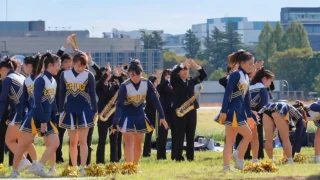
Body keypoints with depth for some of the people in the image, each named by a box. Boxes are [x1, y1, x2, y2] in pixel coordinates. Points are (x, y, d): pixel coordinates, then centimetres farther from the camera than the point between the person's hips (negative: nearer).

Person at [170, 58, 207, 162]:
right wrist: (183, 64, -19)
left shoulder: (191, 81, 15)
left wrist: (195, 65, -7)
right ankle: (178, 156, -3)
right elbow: (173, 73, -17)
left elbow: (203, 76, 6)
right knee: (179, 135, -4)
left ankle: (190, 156, 8)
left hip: (192, 110, 4)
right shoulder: (175, 81, 4)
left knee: (191, 135, 5)